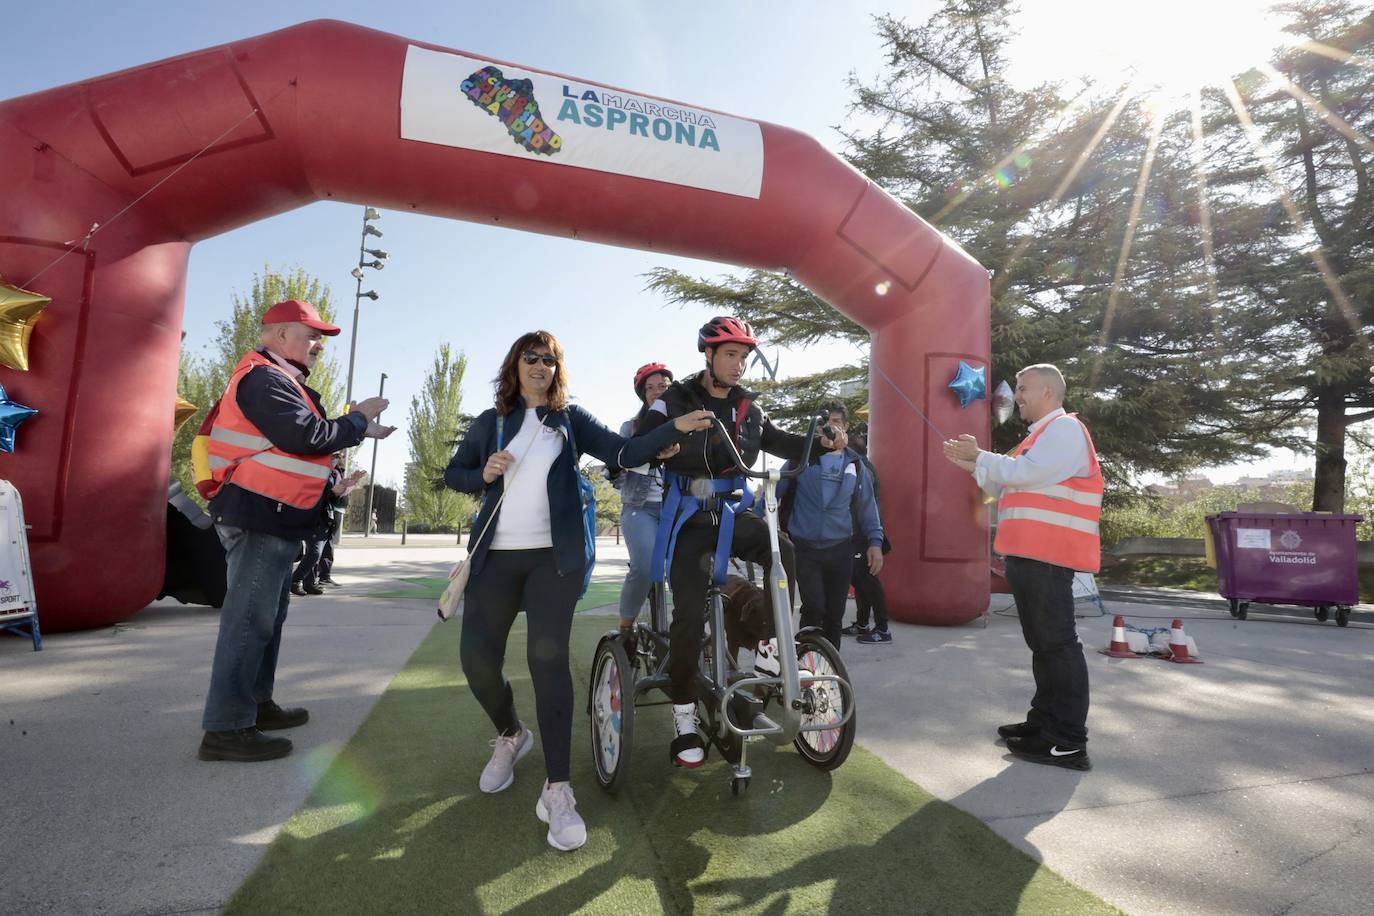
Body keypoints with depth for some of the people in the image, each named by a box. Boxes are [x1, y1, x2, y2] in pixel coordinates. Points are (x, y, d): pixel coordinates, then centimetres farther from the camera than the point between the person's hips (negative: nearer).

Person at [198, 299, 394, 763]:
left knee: (267, 616, 17)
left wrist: (358, 431, 11)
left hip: (273, 518, 11)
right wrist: (359, 418, -10)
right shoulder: (264, 379, -14)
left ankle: (256, 704, 28)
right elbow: (308, 437, -24)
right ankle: (225, 728, 0)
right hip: (260, 516, -11)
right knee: (249, 619, -7)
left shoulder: (278, 380, 20)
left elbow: (298, 441, 17)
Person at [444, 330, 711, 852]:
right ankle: (511, 736, 33)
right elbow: (453, 474, 16)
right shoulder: (491, 421, 12)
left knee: (548, 658, -12)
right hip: (497, 555, 3)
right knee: (477, 658, 2)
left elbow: (624, 454, -3)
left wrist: (676, 428, -16)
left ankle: (557, 790, -3)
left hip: (555, 555, -2)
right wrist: (483, 475, -6)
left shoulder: (571, 419, 7)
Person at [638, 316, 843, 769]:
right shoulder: (674, 400, -4)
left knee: (786, 553, -26)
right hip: (689, 519, -3)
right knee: (690, 610, -16)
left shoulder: (747, 408, 9)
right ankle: (684, 715, -1)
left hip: (733, 514, 4)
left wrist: (822, 444, -9)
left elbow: (781, 443, 10)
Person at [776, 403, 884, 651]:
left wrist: (875, 541, 2)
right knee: (814, 610, -12)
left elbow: (867, 506, 12)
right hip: (804, 548, -3)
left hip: (840, 549, 3)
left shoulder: (855, 465, 9)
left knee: (835, 614, 9)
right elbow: (775, 490, 0)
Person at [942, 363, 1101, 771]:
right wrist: (971, 465, 16)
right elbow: (1011, 487, 25)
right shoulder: (1045, 433, 25)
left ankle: (1069, 742, -4)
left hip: (1048, 558, -10)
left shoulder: (1065, 428, -6)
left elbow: (1026, 473, -20)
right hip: (1029, 556, 10)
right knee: (1042, 643, 15)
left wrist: (979, 456, -8)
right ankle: (1044, 721, 25)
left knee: (1057, 644, -8)